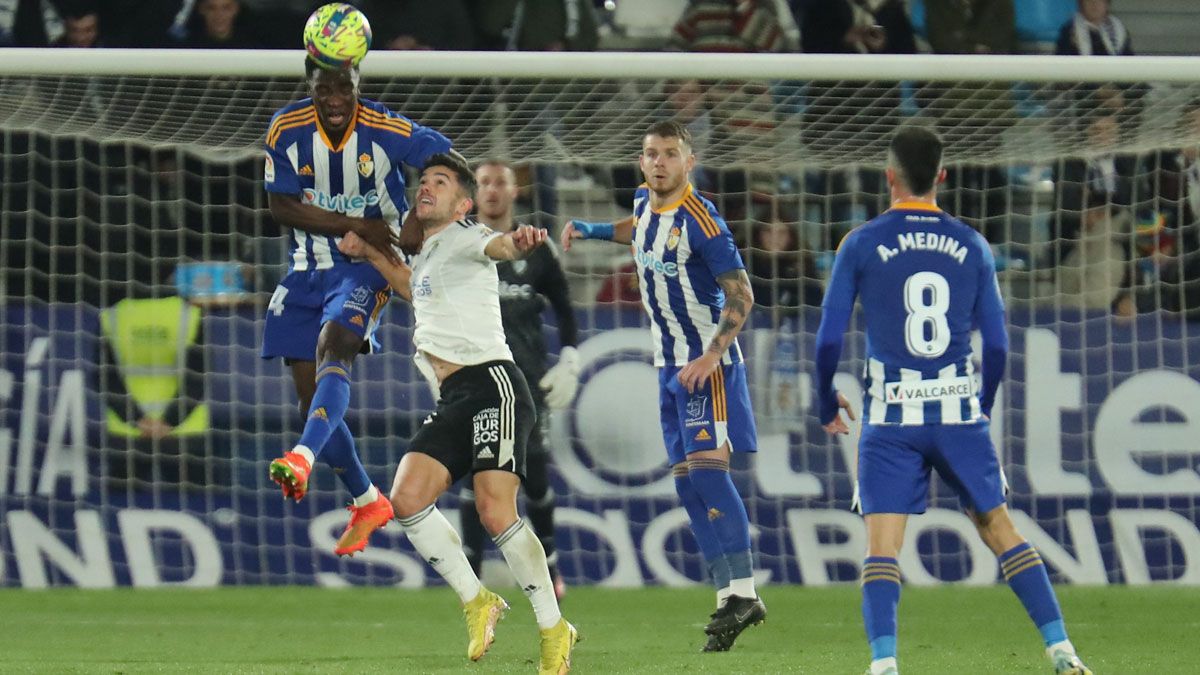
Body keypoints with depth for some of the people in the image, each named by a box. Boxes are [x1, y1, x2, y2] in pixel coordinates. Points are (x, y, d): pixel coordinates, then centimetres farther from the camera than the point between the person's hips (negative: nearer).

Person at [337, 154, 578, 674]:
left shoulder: (463, 239, -1)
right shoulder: (422, 255, 25)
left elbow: (496, 246, -24)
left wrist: (518, 241, -49)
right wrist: (371, 254, 35)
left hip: (491, 382, -8)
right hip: (451, 399, 8)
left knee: (495, 510, -20)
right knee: (407, 499, -12)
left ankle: (553, 630, -9)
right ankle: (477, 602, 0)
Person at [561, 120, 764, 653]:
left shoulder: (700, 221, -18)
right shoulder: (645, 202, 6)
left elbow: (741, 295, -18)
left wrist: (710, 357, -25)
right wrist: (593, 230, 20)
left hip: (707, 364, -9)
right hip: (670, 365, 9)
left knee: (707, 468, -19)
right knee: (687, 484, 5)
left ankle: (744, 592, -19)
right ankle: (728, 597, 7)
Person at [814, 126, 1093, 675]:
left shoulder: (861, 245, -1)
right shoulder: (972, 245, 6)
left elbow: (828, 339, -2)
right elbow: (997, 345, 7)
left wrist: (827, 405, 14)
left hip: (890, 414, -2)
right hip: (959, 412, 2)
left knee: (881, 543, -4)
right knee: (999, 529, 10)